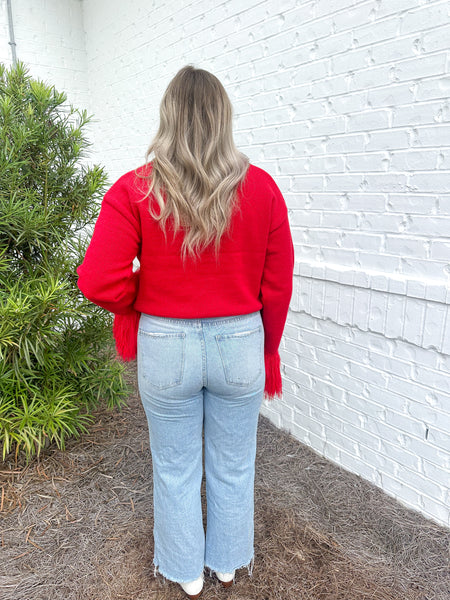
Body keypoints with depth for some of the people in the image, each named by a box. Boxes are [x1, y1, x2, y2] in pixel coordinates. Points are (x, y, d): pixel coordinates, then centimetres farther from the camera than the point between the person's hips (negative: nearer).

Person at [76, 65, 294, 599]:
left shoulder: (133, 190, -11)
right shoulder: (261, 188, -6)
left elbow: (99, 282, -16)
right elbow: (277, 286, -3)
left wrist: (145, 303, 5)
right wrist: (267, 350, 12)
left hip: (166, 346, -1)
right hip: (239, 342, 2)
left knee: (175, 470, 22)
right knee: (233, 468, 23)